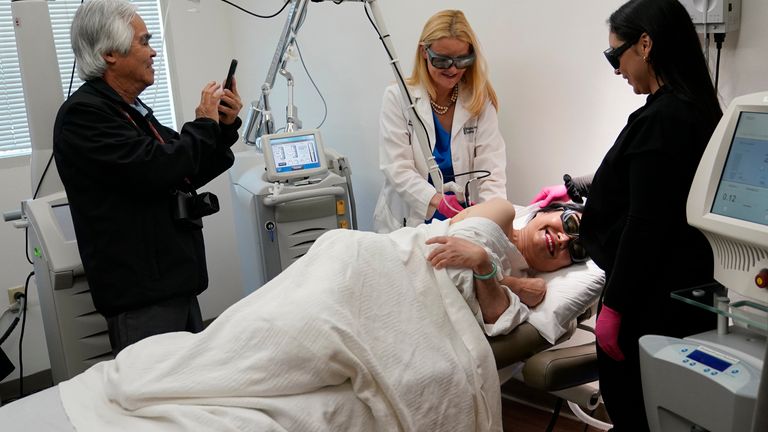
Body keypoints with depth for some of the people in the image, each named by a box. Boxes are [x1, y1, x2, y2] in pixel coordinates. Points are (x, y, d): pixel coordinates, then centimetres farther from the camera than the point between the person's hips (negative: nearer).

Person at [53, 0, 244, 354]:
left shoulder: (133, 111, 15)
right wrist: (204, 123, -7)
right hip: (142, 294, -9)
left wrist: (224, 127, 7)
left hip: (176, 281, 9)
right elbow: (156, 170, -24)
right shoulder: (83, 113, -12)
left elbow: (187, 175, 21)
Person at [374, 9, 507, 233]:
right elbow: (397, 169, -9)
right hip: (407, 221, -1)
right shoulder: (397, 97, -1)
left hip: (463, 221, 2)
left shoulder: (480, 102, 4)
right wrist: (438, 201, -25)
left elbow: (491, 168, -6)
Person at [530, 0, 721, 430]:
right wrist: (574, 188, 29)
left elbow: (644, 228, -22)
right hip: (680, 282, 9)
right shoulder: (696, 108, 8)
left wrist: (614, 306, -15)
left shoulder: (659, 120, -21)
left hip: (650, 292, -9)